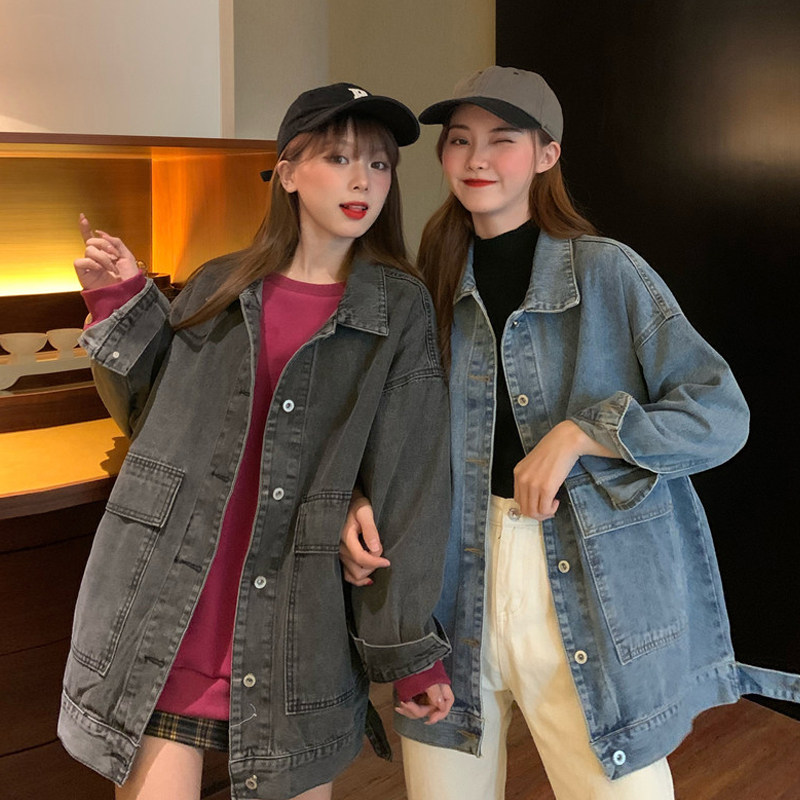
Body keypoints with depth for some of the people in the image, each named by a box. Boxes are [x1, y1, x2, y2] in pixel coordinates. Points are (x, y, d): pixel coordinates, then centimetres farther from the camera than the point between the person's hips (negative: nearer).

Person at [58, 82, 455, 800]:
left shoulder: (400, 311, -1)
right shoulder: (217, 289, 6)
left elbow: (410, 483, -3)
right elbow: (150, 416, 16)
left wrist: (412, 648, -3)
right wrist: (120, 305, 3)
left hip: (297, 628, -1)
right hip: (159, 622, 2)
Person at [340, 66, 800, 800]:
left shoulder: (606, 271, -3)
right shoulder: (430, 286, 8)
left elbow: (721, 413, -7)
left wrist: (580, 433, -16)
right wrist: (366, 501, -6)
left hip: (590, 594, -3)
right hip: (452, 590, 3)